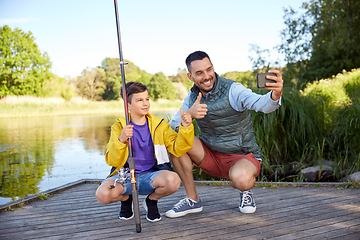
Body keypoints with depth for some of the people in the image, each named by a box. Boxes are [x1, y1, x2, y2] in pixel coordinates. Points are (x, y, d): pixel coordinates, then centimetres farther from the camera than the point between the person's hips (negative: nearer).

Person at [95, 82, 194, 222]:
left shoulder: (160, 125, 4)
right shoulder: (119, 127, -1)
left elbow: (177, 149, -3)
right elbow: (112, 161, -9)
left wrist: (185, 128, -18)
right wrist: (121, 141, -27)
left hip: (150, 175, 1)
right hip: (125, 176, 0)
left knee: (173, 180, -33)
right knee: (102, 194, -31)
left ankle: (151, 200, 4)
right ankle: (126, 198, 9)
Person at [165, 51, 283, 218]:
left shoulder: (232, 90, -16)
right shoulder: (192, 97, 1)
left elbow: (260, 103, -34)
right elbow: (172, 127, -7)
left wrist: (275, 95, -59)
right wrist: (188, 114, -29)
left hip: (242, 156, -5)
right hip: (211, 155, 5)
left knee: (240, 179, -39)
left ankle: (246, 190, 4)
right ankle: (193, 200, -6)